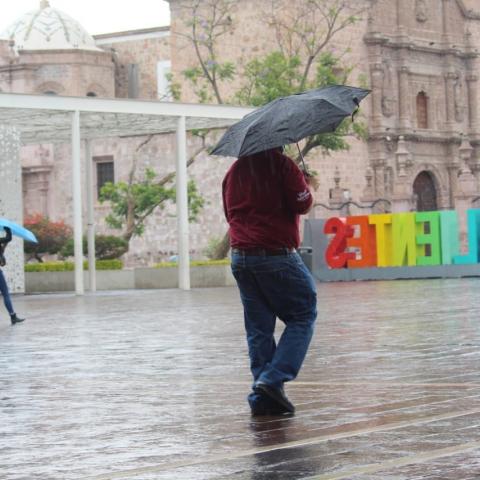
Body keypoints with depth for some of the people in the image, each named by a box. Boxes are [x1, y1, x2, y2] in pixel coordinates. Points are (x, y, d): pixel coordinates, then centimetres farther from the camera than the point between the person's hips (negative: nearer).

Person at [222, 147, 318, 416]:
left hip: (240, 257, 6)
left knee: (258, 328, 9)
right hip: (276, 254, -6)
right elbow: (303, 204, -10)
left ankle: (261, 396, 4)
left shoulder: (234, 171, 14)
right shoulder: (281, 164, -7)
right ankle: (274, 379, -10)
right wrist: (311, 186, 12)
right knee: (303, 316, 5)